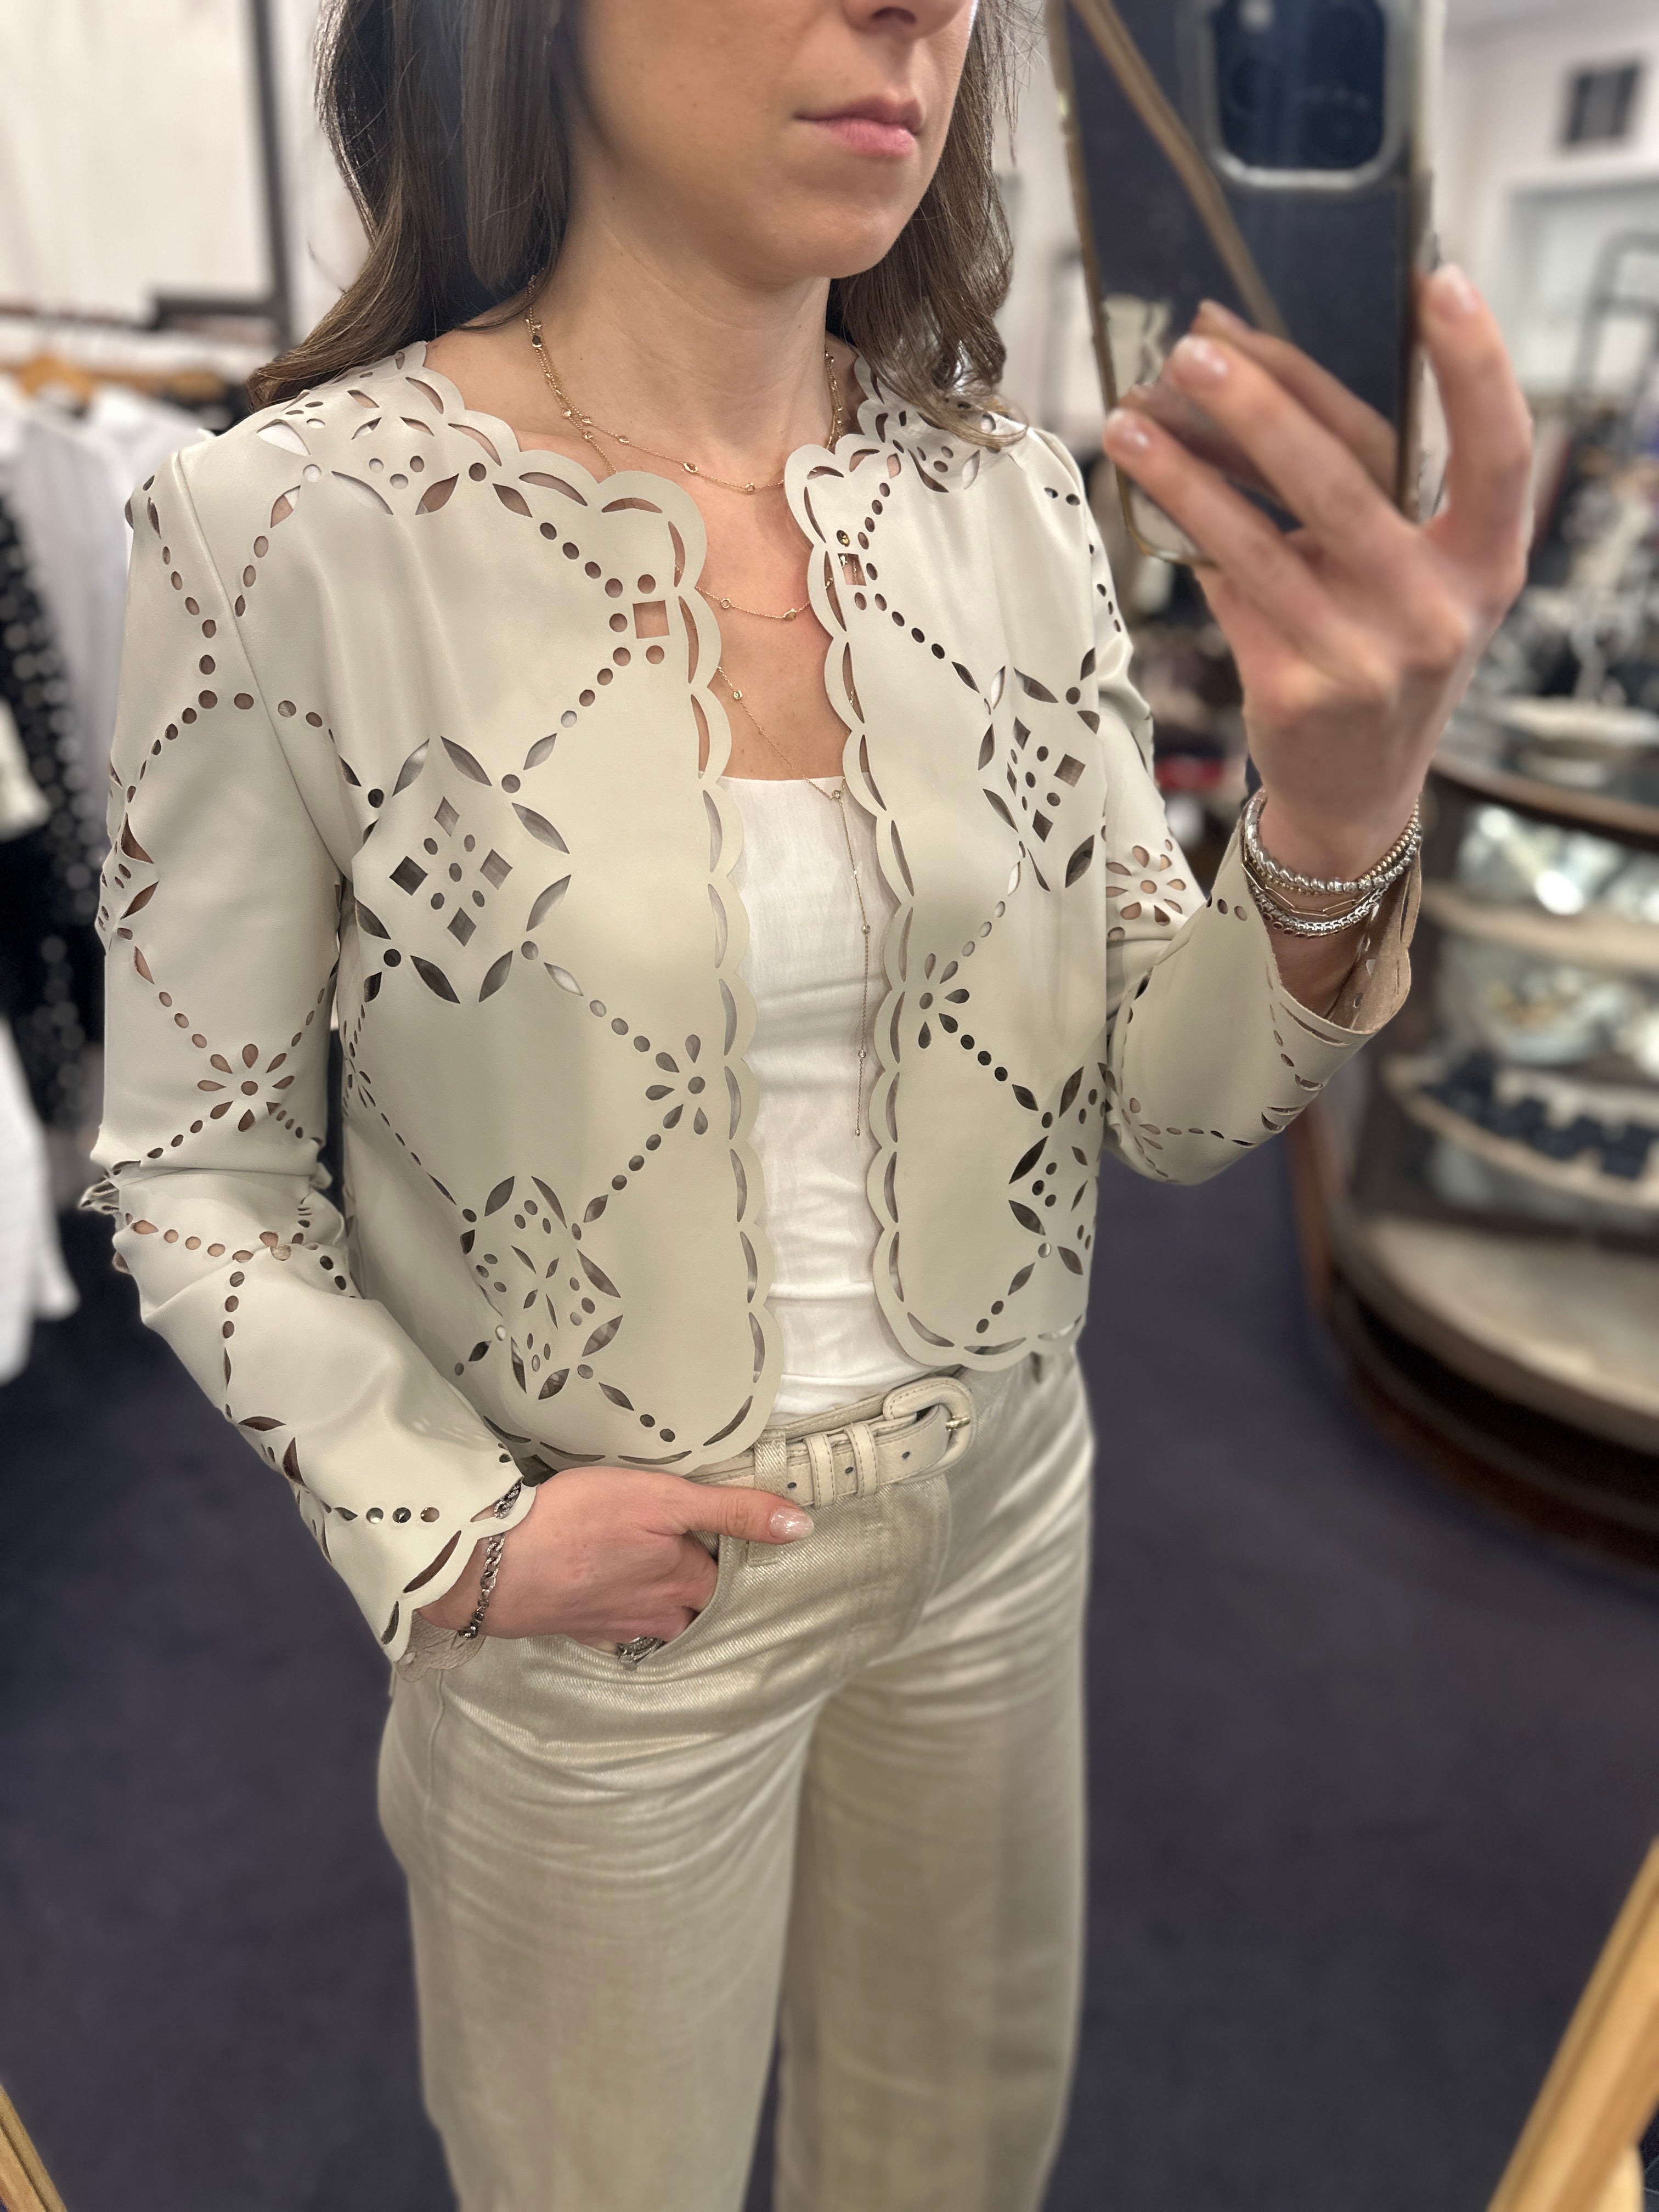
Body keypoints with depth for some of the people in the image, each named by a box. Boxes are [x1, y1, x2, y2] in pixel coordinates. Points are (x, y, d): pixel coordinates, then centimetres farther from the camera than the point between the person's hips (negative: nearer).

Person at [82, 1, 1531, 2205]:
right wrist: (454, 1534, -16)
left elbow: (1172, 1103, -7)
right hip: (595, 1605, -3)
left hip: (1001, 1528, 4)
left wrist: (1343, 825, -25)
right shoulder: (286, 529, -18)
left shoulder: (1009, 506, -7)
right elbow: (193, 1171, -8)